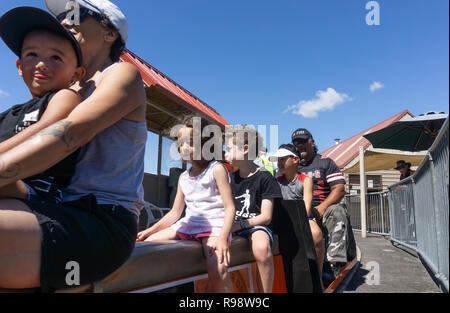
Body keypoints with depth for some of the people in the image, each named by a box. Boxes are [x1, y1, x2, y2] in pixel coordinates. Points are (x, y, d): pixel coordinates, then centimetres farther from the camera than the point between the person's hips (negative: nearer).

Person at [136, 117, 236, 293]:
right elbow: (175, 212, 20)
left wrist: (223, 238, -24)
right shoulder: (183, 177, 16)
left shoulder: (216, 169, -3)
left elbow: (230, 208, -10)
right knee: (148, 242, -5)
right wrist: (150, 230, 10)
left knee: (216, 269, -32)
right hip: (188, 224, 7)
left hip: (214, 225, -7)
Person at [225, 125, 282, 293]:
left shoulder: (264, 177, -3)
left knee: (261, 247, -38)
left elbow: (266, 217, -7)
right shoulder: (231, 178, 16)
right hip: (234, 226, 6)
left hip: (256, 225, -5)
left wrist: (239, 225, -19)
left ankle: (265, 291, -20)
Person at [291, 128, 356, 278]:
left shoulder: (325, 162, 12)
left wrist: (322, 207, -16)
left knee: (337, 211, -33)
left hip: (324, 209, -2)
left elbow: (339, 190, 0)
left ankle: (336, 263, -36)